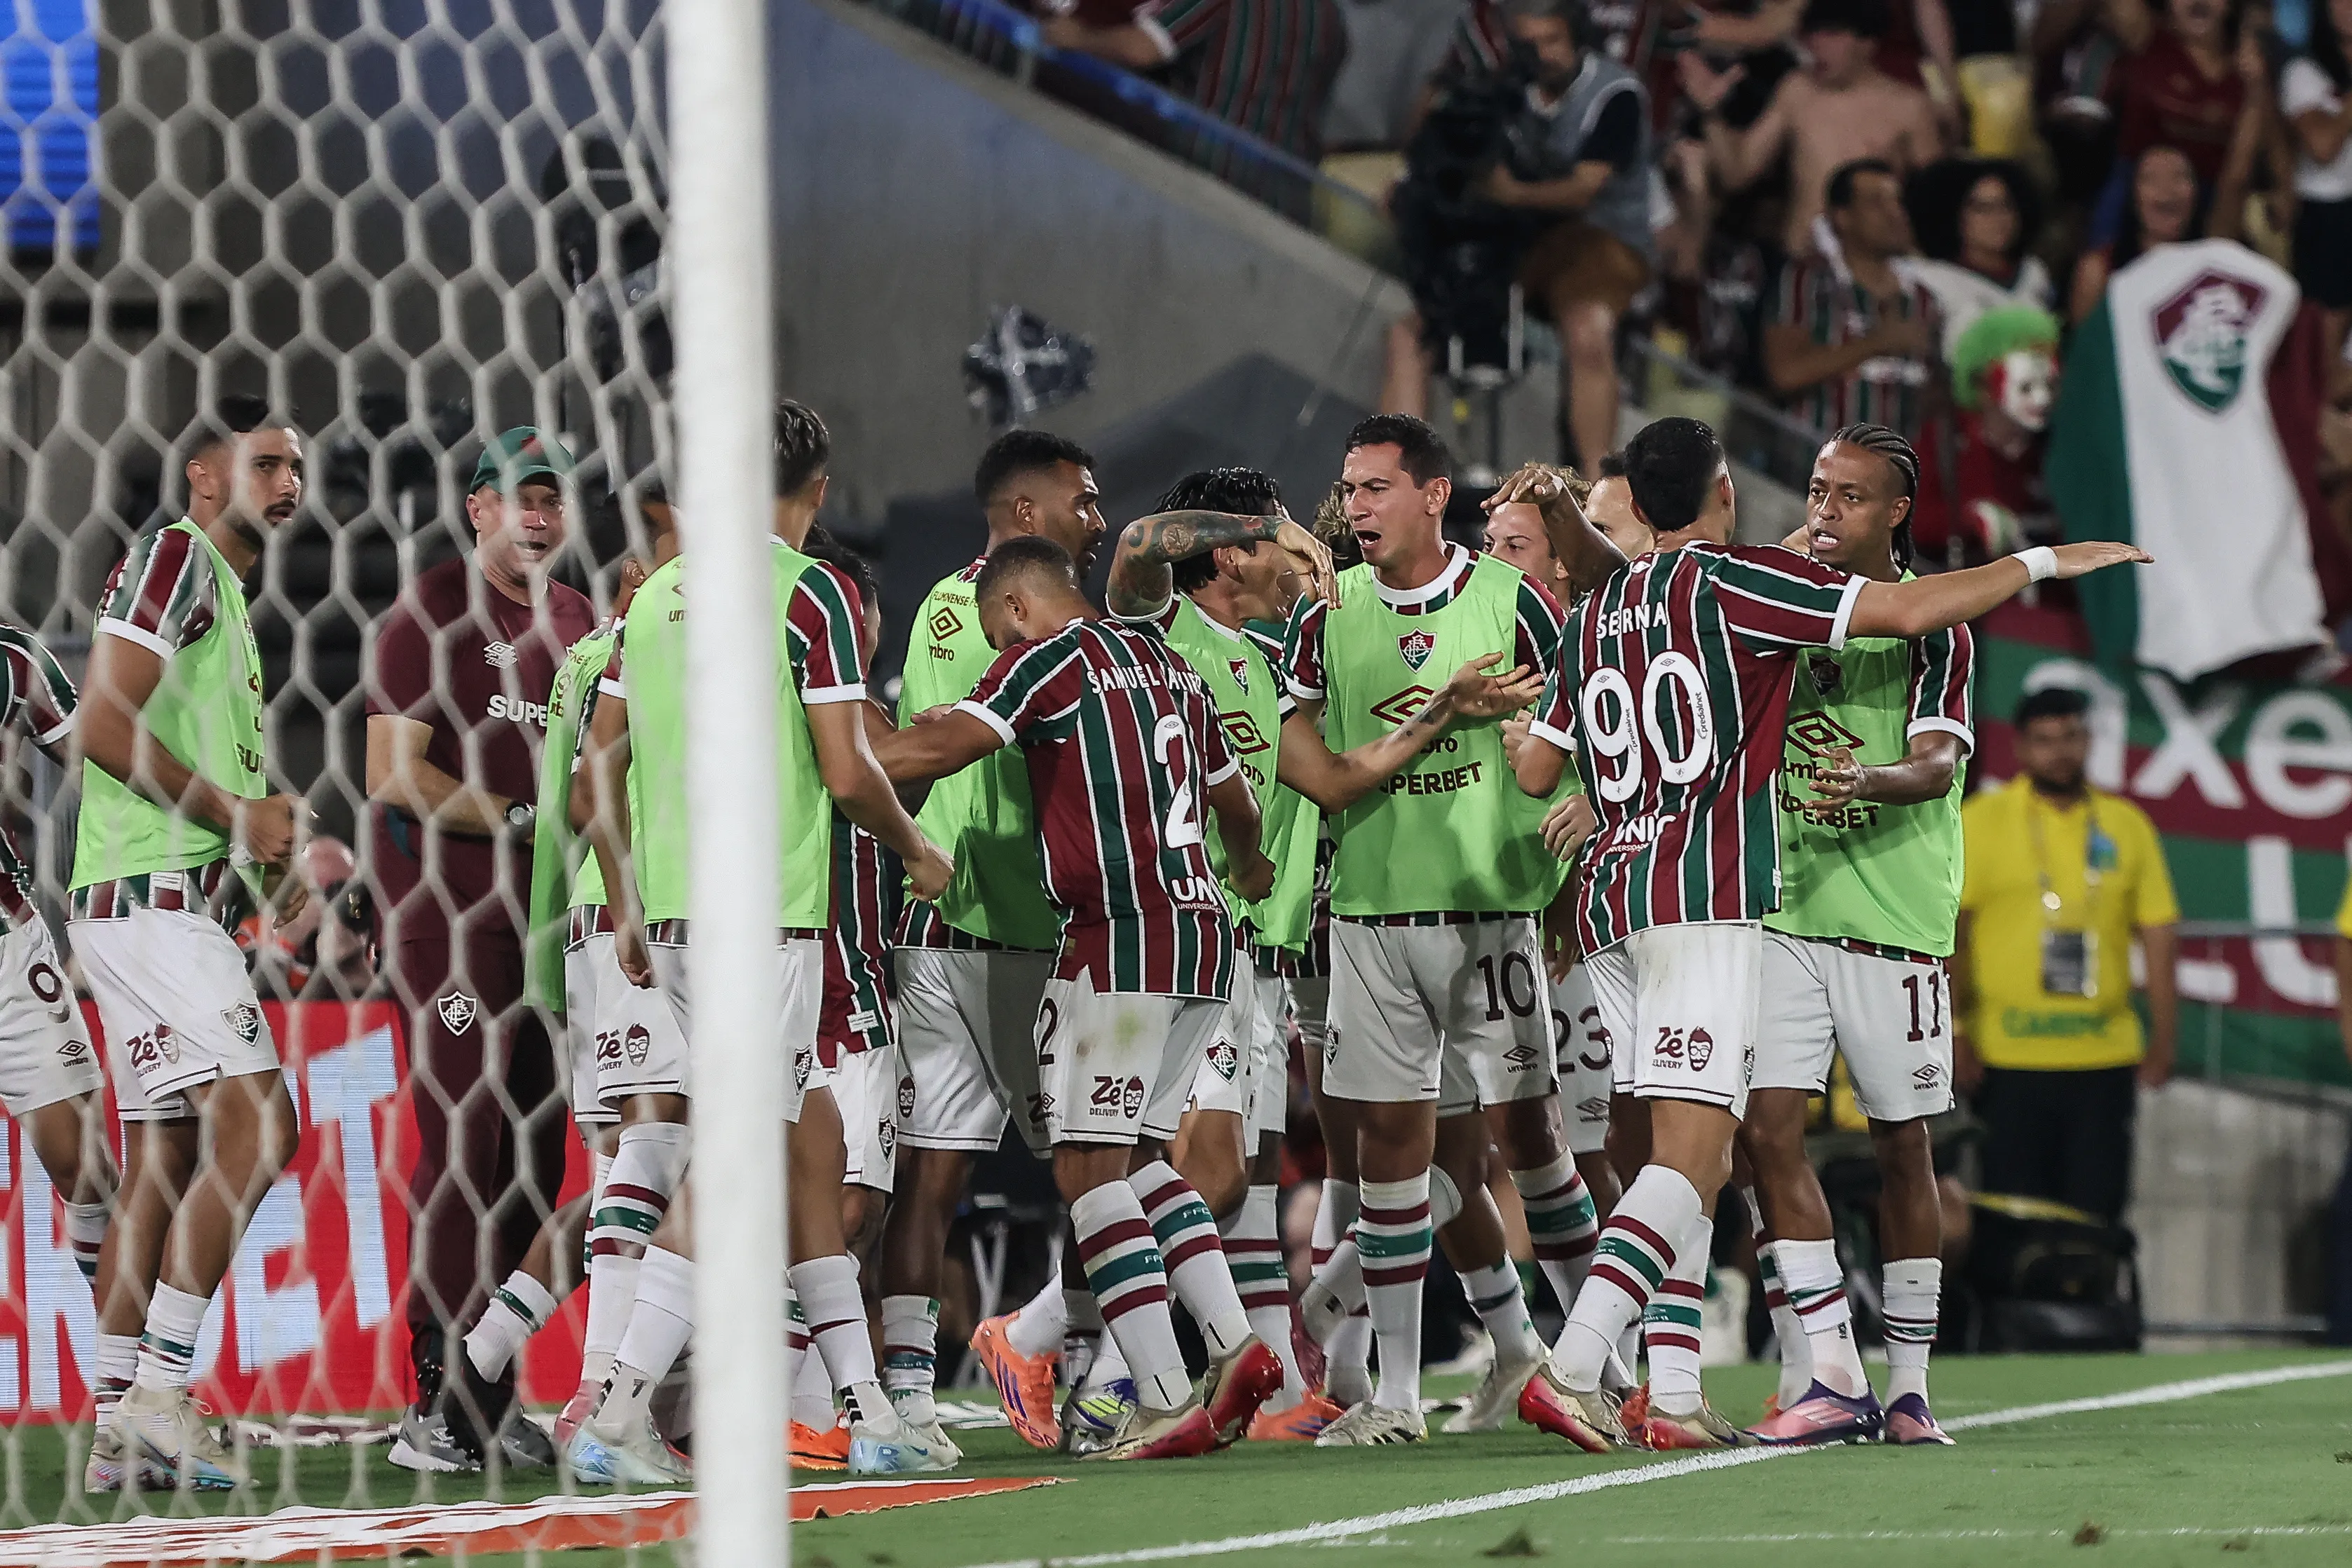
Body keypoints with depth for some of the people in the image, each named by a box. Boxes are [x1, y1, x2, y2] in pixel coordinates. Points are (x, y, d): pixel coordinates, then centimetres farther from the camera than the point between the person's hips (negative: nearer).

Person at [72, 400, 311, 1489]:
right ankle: (161, 1393, -19)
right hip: (148, 893, -10)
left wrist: (269, 848, 13)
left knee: (165, 1156, 8)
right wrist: (235, 814, -14)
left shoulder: (226, 591, 23)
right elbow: (103, 724, -18)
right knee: (256, 1123, -18)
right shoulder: (176, 556, -7)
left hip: (181, 900, 10)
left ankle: (119, 1427, 9)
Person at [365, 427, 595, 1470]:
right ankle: (430, 1402, -11)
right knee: (460, 1142, -12)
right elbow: (392, 772, -10)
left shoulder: (579, 625, 18)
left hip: (549, 906, 7)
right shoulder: (433, 611, -4)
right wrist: (515, 817, -14)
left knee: (533, 1152, 6)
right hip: (446, 906, -7)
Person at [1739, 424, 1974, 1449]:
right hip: (1782, 907, 4)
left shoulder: (1932, 621, -4)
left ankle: (1907, 1383, 12)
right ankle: (1829, 1375, -8)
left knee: (1901, 1144, 3)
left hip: (1894, 915, -4)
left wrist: (1869, 778, -37)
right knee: (1766, 1128, -9)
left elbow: (1941, 761, -18)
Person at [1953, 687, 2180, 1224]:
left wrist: (2163, 1037, 3)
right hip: (2009, 1060, -2)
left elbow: (2158, 935, 11)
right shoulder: (1980, 822, 2)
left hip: (2105, 1061, 2)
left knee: (2096, 1216, 2)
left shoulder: (2127, 826, 10)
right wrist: (1955, 1033, -10)